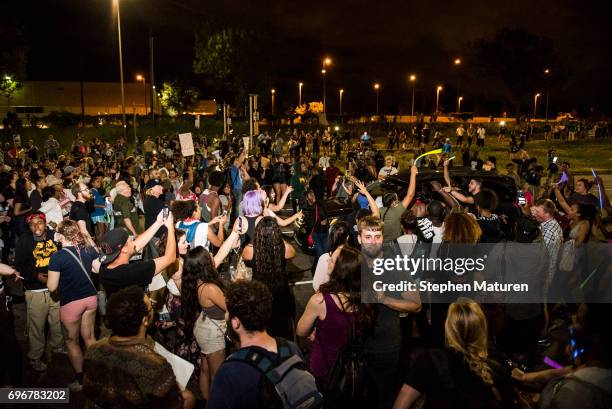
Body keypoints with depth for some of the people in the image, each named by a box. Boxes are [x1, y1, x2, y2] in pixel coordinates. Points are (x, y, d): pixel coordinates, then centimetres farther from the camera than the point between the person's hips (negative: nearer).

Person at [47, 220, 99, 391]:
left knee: (72, 340, 13)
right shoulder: (89, 249, -5)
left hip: (71, 303, -5)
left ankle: (81, 380, 22)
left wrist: (50, 276, 6)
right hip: (91, 298, 5)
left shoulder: (57, 257, -18)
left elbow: (52, 287, -15)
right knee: (89, 336, 18)